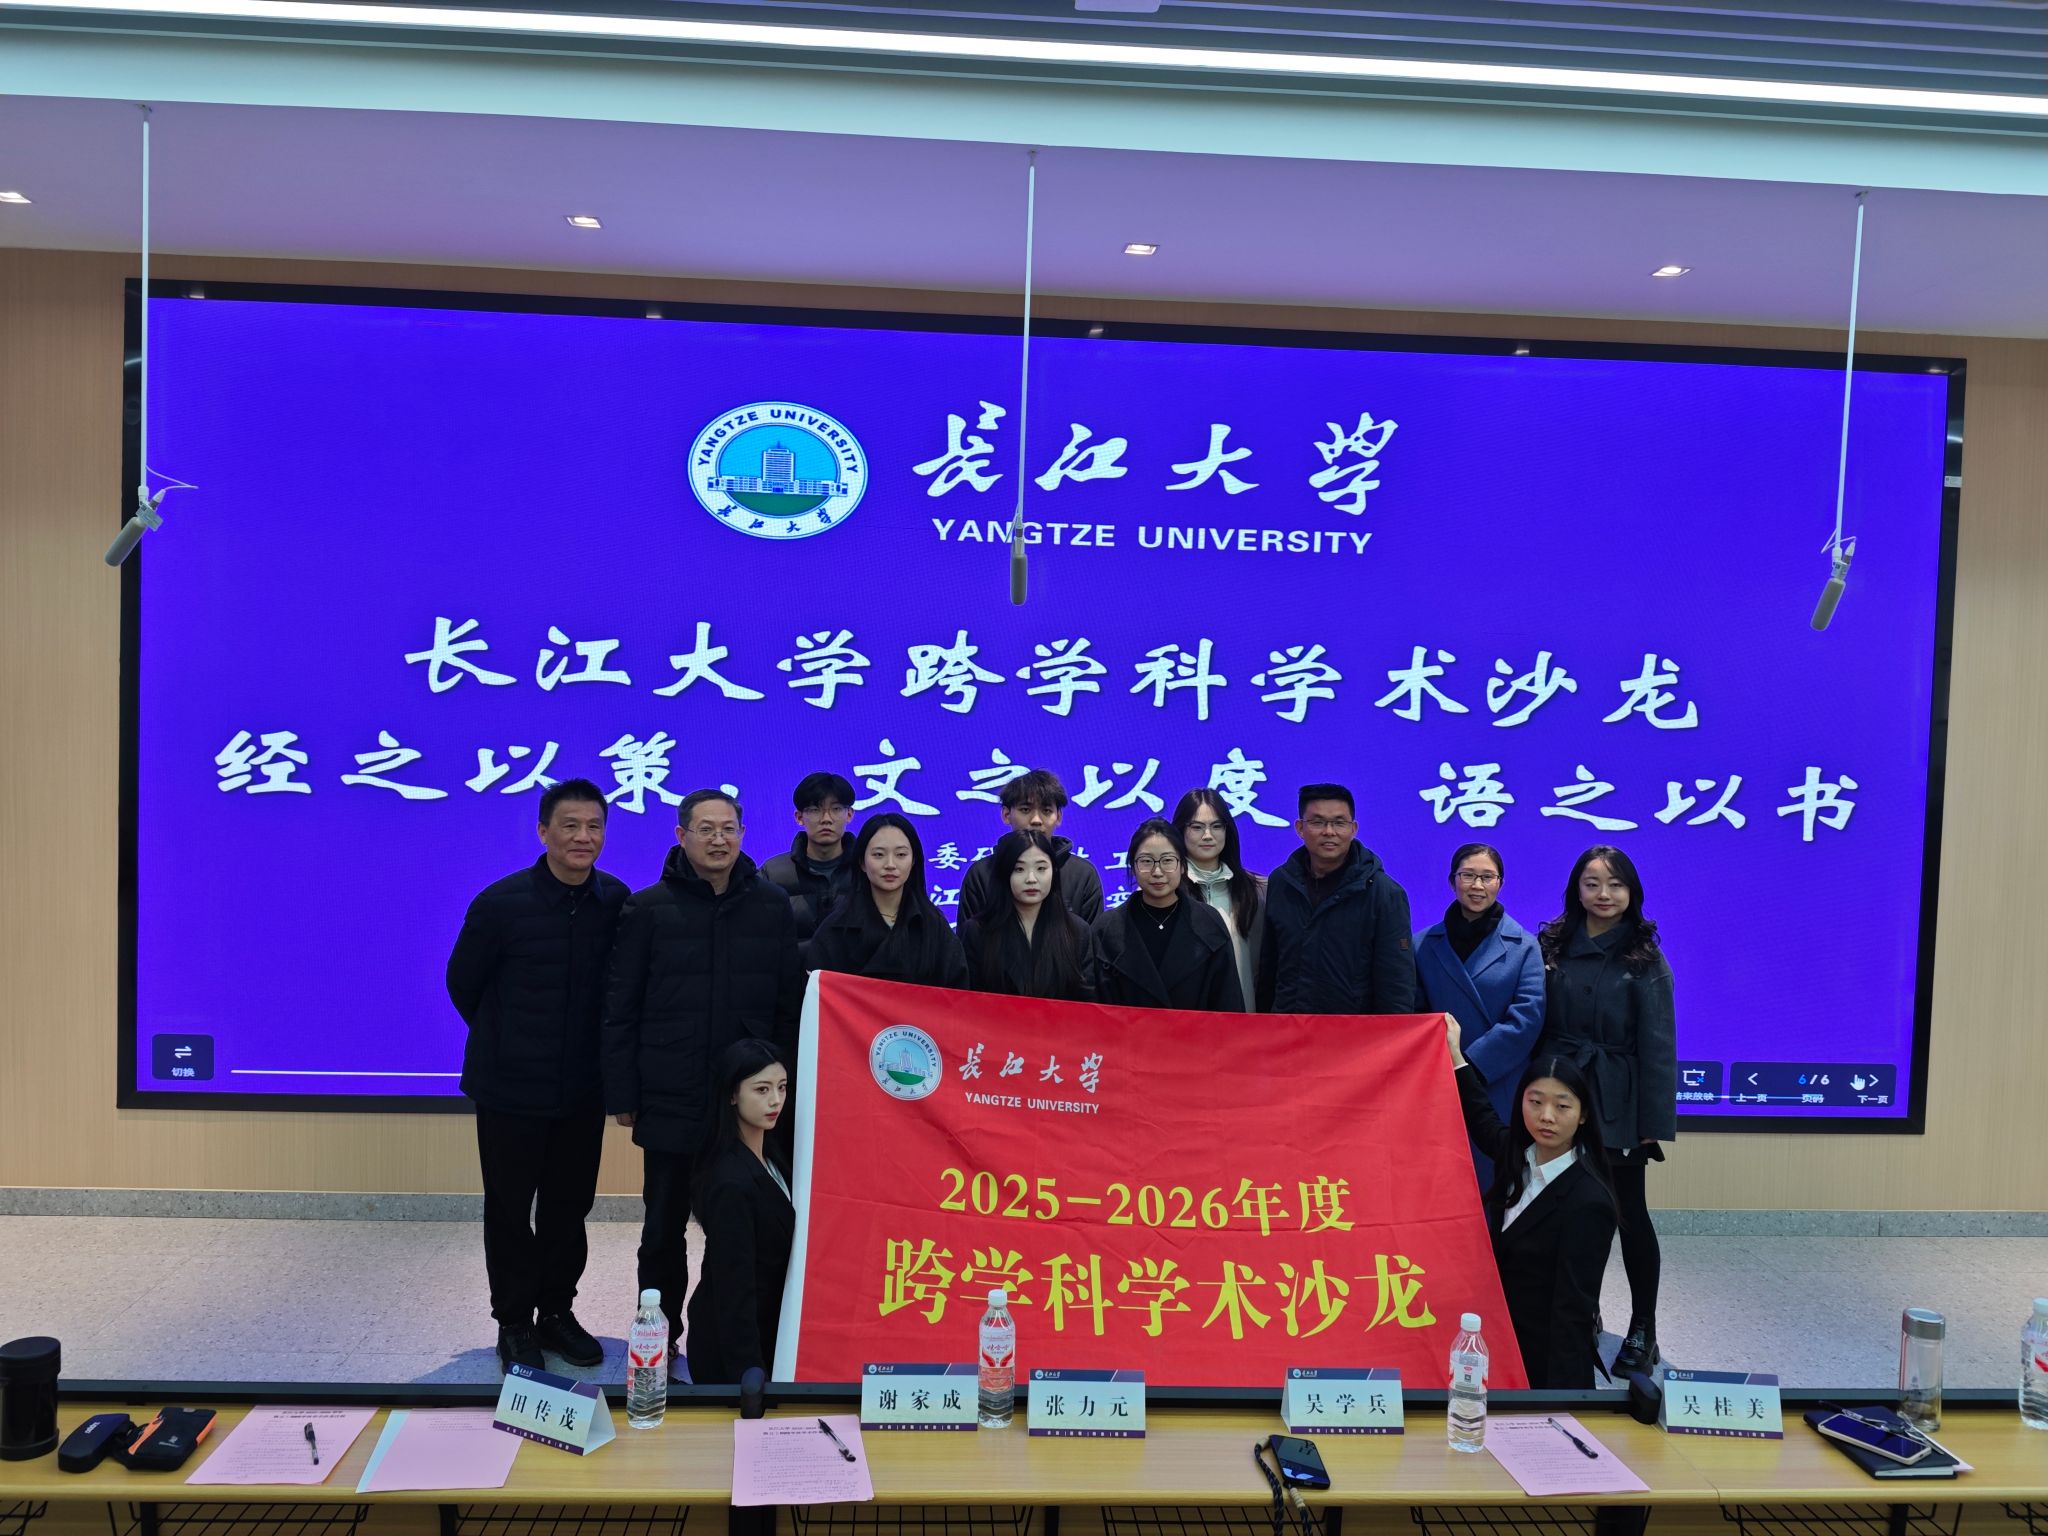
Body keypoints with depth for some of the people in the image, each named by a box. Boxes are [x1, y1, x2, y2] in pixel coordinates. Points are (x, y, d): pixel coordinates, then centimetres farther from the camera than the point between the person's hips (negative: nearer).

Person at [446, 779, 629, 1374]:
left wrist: (588, 1045, 8)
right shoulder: (501, 902, -14)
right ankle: (514, 1321, 25)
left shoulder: (617, 902, -5)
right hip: (511, 1087, -3)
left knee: (569, 1206, 14)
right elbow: (462, 984, 0)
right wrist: (506, 1041, 10)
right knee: (510, 1208, 9)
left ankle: (556, 1310, 31)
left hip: (582, 1089, 3)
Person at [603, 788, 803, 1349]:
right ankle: (659, 1334, 30)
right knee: (665, 1224, 12)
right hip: (671, 1100, -1)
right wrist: (622, 1093, -4)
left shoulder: (772, 904, 2)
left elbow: (790, 1002, 6)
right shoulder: (647, 909, -3)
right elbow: (620, 1009, -1)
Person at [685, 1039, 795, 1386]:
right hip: (731, 1341, -8)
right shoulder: (732, 1182, -27)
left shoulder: (766, 1153, 0)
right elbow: (733, 1284, -26)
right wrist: (751, 1375, -24)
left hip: (763, 1328, 8)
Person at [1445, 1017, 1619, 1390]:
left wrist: (1560, 1395, -28)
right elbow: (1483, 1121, 21)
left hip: (1551, 1361, -7)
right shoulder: (1518, 1155, -4)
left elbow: (1574, 1309, -26)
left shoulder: (1588, 1202, -25)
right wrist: (1455, 1054, 22)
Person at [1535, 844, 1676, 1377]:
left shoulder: (1644, 960, -5)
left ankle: (1643, 1331, 19)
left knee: (1629, 1213, 5)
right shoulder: (1551, 946, 3)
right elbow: (1534, 1024, 4)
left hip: (1616, 1105, -3)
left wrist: (1654, 1123, -9)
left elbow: (1657, 1047, -6)